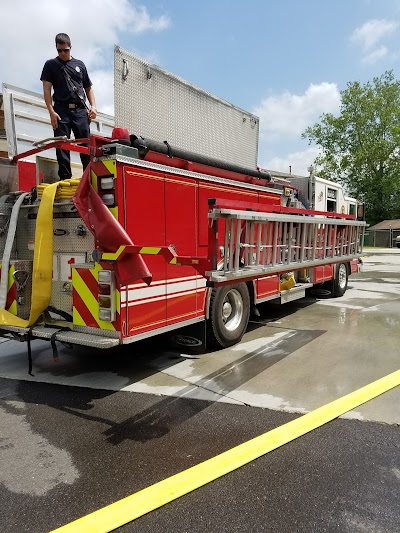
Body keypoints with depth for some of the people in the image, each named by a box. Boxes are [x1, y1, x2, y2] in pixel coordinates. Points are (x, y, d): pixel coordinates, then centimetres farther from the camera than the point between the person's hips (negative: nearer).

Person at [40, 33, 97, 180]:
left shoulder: (80, 65, 20)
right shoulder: (51, 65, 13)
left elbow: (88, 88, 21)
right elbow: (47, 89, 5)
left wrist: (93, 106, 3)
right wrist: (51, 112, -8)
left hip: (81, 110, 2)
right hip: (61, 110, -1)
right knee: (62, 146, -6)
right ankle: (65, 179, -6)